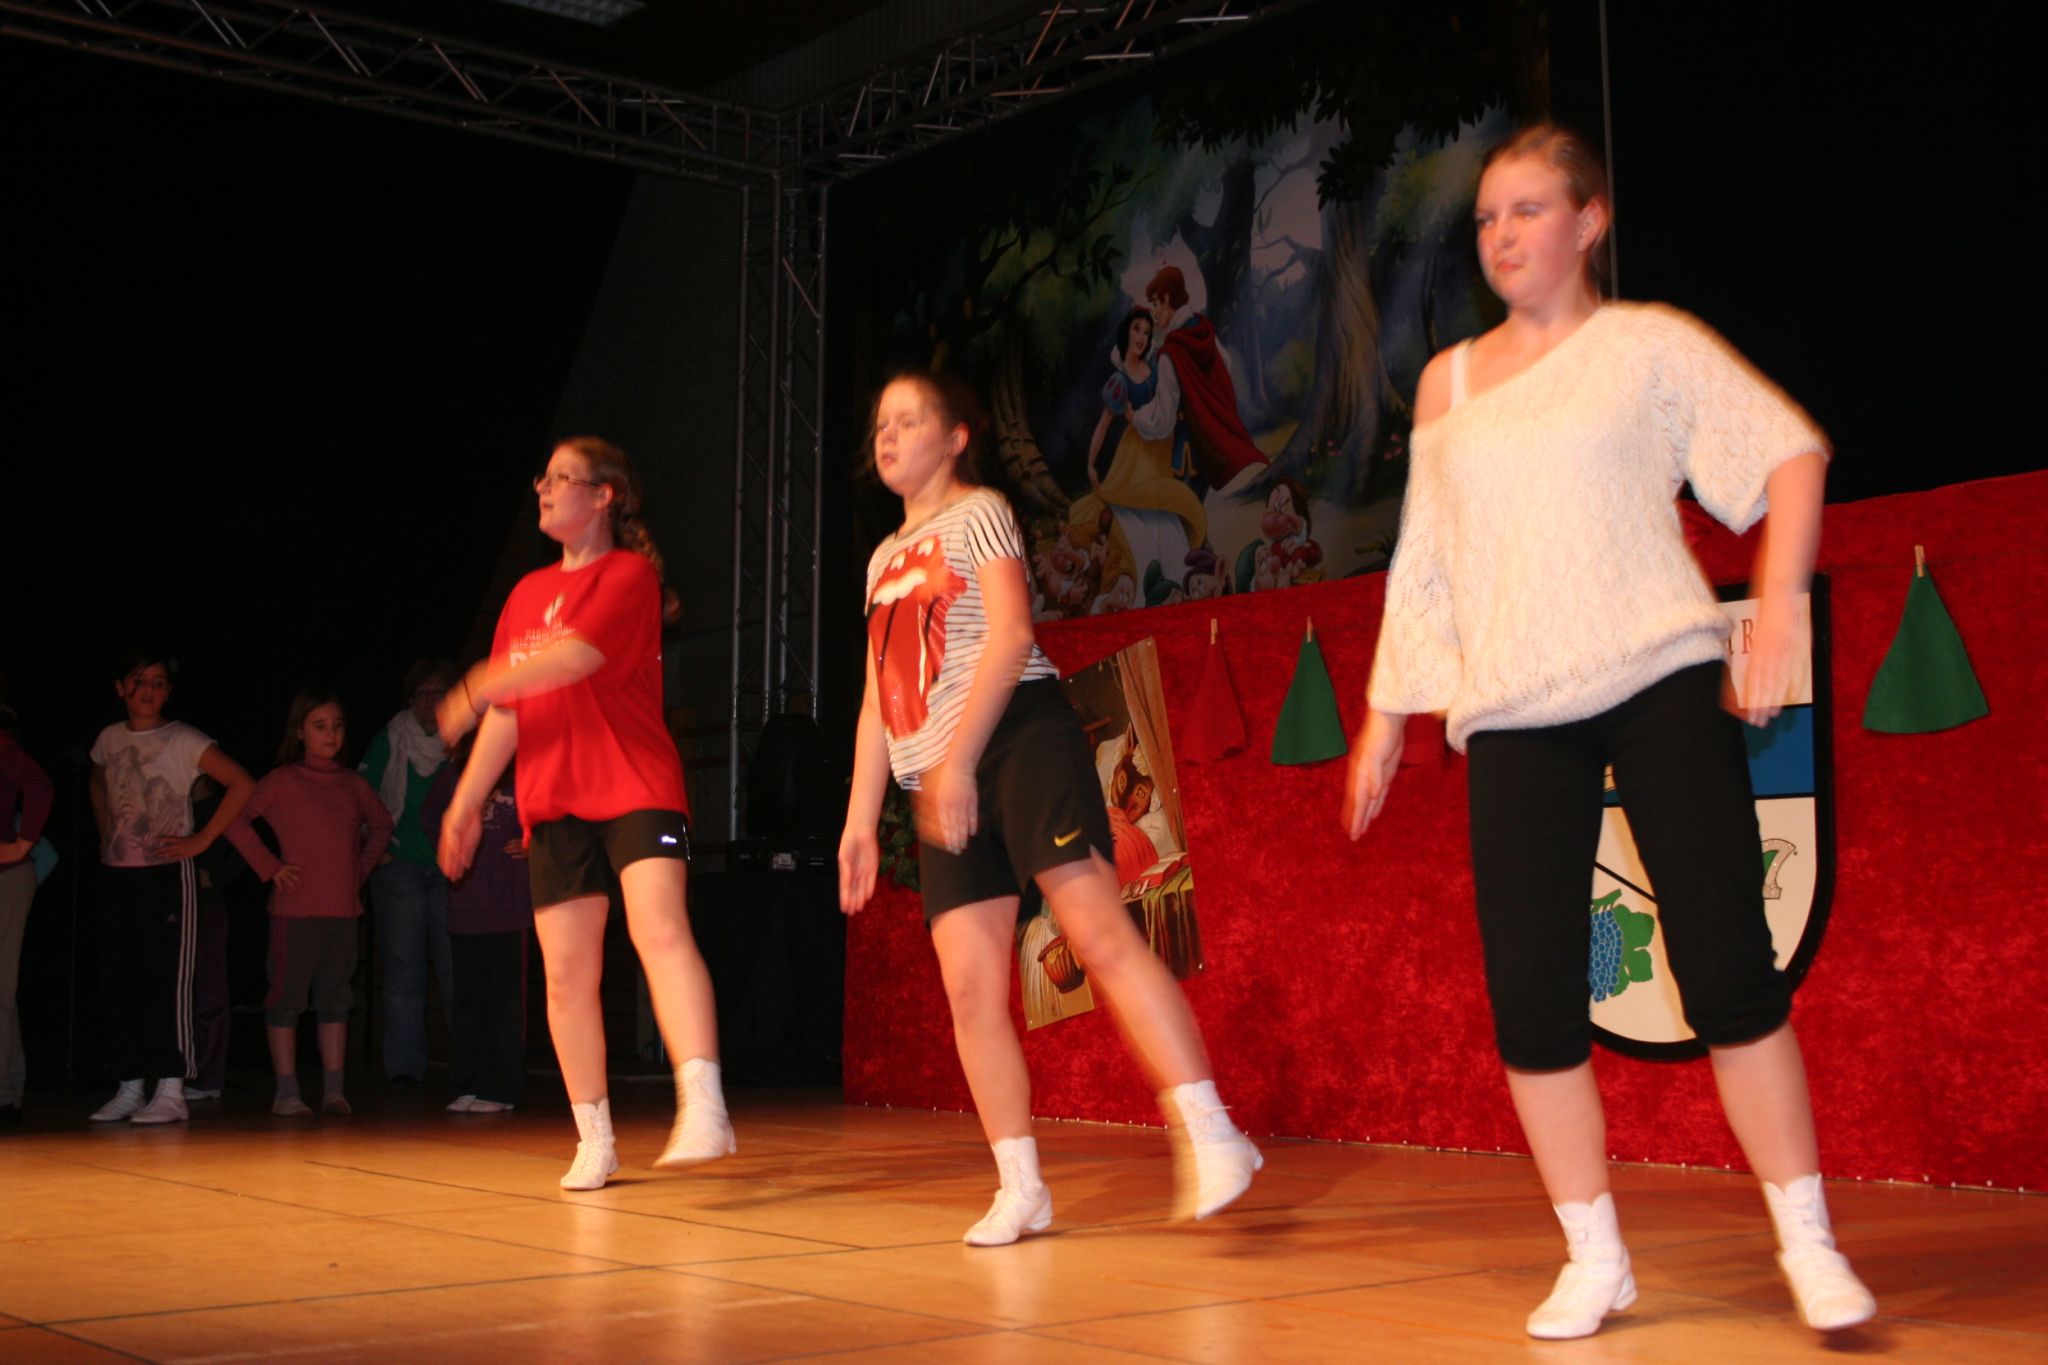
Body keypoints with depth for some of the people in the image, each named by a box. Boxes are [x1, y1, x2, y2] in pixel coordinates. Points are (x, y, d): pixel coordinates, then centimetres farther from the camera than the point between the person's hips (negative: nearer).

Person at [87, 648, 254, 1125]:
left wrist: (202, 839, -13)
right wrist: (106, 836, 14)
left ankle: (171, 1091, -5)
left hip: (168, 874, -5)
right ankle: (129, 1089, 15)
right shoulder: (109, 739, 9)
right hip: (116, 875, 6)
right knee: (118, 982, 7)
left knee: (167, 982, -6)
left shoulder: (184, 741, -6)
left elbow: (242, 784, -12)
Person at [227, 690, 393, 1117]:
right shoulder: (282, 781, -3)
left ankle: (333, 1089, 13)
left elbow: (380, 825, 25)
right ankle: (286, 1092, 5)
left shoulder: (353, 784, 10)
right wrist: (269, 866, -9)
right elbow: (236, 820, -7)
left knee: (335, 998, 8)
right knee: (287, 998, 0)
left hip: (344, 907, 4)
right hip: (296, 909, -4)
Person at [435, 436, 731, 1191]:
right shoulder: (528, 594, 19)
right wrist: (466, 801, 18)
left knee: (660, 929, -25)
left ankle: (703, 1107, -33)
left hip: (637, 783, -6)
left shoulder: (630, 574, -1)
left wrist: (475, 690, -11)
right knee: (567, 972, 5)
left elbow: (577, 655, -17)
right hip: (554, 800, 6)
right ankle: (594, 1138, 15)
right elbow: (509, 710, 21)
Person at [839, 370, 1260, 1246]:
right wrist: (860, 820, 16)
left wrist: (957, 758, -17)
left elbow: (1011, 635, -10)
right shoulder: (885, 559, 26)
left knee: (1097, 929, -20)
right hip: (941, 784, 7)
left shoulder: (979, 511, 5)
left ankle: (1209, 1135, -22)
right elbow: (879, 702, 24)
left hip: (1017, 739, -7)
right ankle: (1021, 1189, 3)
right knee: (969, 986, -2)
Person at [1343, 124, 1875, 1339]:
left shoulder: (1650, 345, 5)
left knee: (1728, 969, -8)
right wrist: (1385, 722, 18)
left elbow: (1791, 453, -2)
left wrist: (1781, 616, -14)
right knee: (1532, 999, -3)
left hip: (1660, 681, -3)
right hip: (1514, 715, 3)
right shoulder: (1450, 382, 15)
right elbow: (1423, 567, 18)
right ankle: (1594, 1260, 13)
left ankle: (1810, 1244, 8)